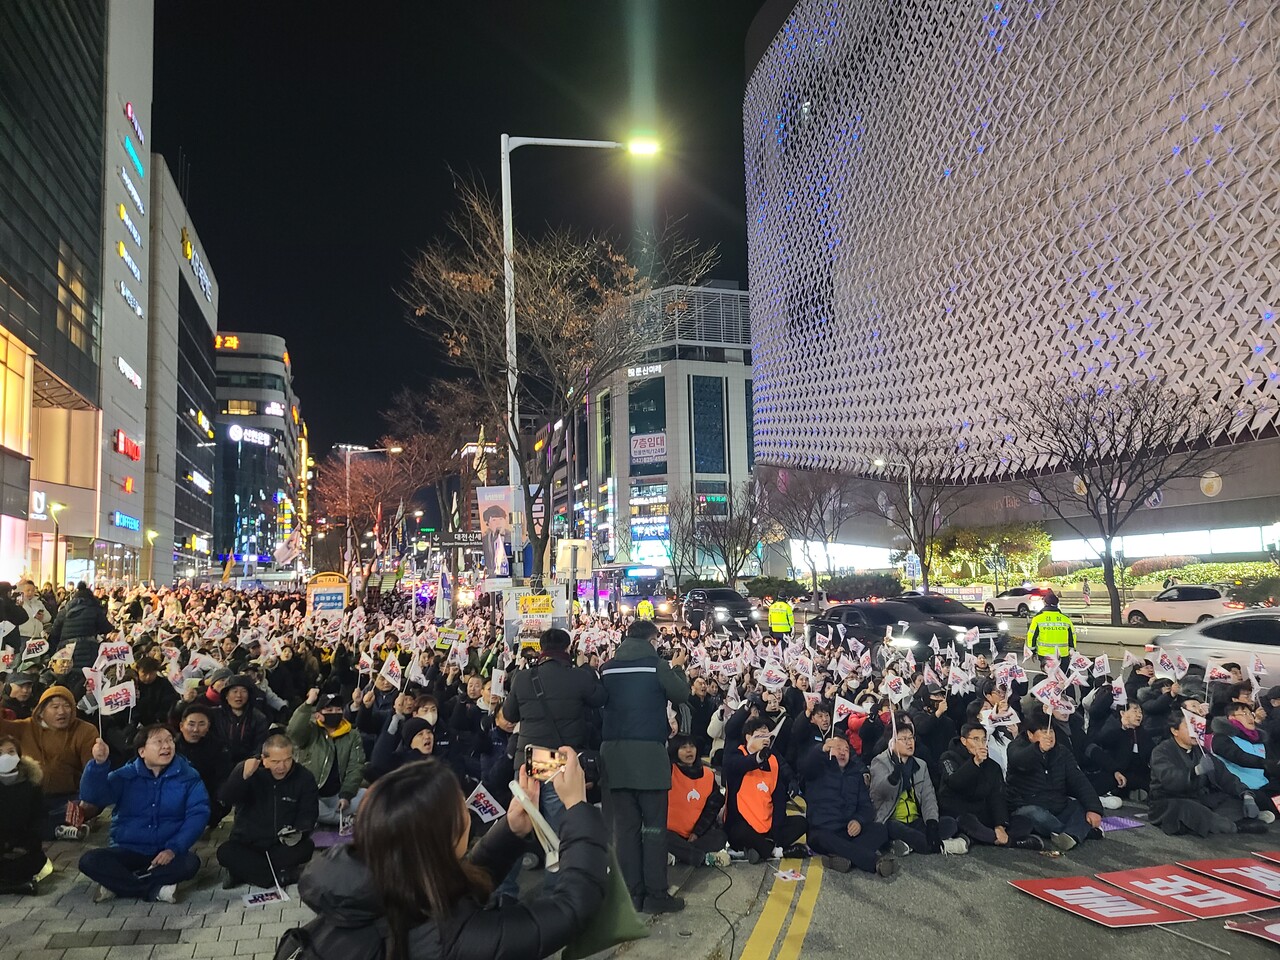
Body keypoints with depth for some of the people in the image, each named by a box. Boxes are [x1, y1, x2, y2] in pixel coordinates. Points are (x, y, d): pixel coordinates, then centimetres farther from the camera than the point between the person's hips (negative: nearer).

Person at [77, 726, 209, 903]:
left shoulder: (188, 776, -1)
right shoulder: (126, 775, 1)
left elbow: (197, 814, -9)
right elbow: (93, 796, -14)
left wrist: (174, 849, -22)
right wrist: (99, 763, -33)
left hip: (166, 853, -1)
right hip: (127, 851, 1)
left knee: (190, 862, -32)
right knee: (89, 861, -26)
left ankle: (119, 883, -19)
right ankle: (155, 889, -22)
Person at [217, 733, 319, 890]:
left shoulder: (304, 777, -3)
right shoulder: (248, 770, -5)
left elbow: (308, 813, -1)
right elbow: (225, 799, -18)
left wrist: (299, 832, -23)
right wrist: (243, 776, -36)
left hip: (282, 846, 1)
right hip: (246, 845, -1)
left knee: (306, 848, -30)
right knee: (225, 852, -30)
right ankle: (280, 876, -25)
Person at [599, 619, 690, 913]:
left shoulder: (608, 668, 5)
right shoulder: (658, 665, -6)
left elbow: (602, 701, 14)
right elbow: (681, 695, 2)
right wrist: (677, 668, 18)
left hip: (615, 754, 4)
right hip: (649, 753, -4)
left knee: (624, 825, 8)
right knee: (654, 825, 4)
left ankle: (631, 893, 12)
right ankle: (655, 894, 5)